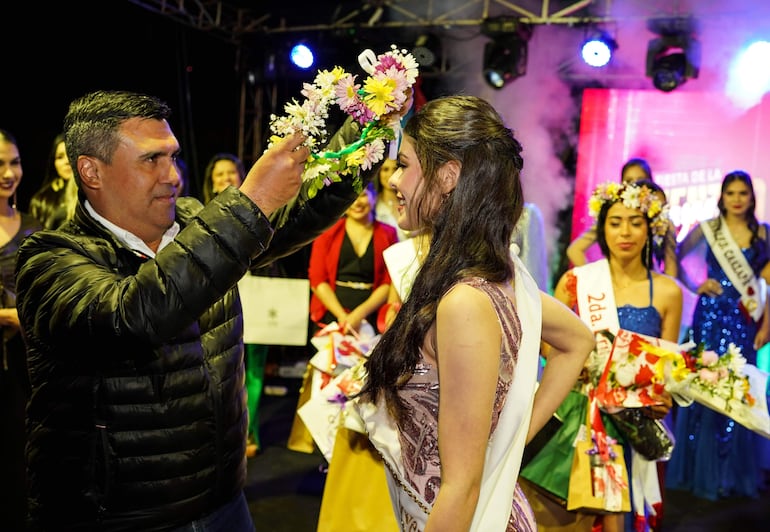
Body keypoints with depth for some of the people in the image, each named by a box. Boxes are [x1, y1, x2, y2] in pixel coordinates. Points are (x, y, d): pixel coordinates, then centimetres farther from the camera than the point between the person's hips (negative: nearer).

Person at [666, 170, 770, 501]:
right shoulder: (707, 229, 0)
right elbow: (676, 260, 7)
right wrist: (696, 285, -6)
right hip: (710, 316, -1)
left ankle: (732, 473, 19)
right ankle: (702, 471, 15)